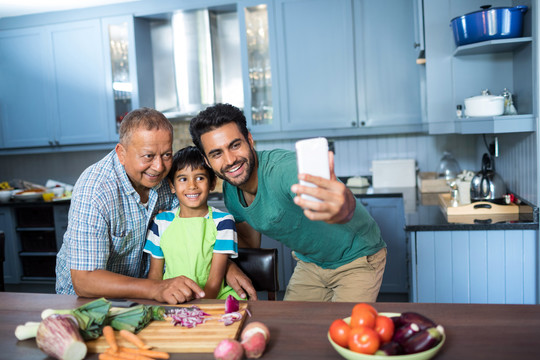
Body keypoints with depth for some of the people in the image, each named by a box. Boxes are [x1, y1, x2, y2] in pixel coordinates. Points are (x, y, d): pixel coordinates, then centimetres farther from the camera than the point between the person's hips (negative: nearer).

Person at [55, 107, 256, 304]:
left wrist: (228, 266, -15)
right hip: (86, 296, -5)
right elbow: (83, 281, -30)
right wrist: (156, 289, -42)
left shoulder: (167, 175, -11)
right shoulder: (93, 192, -28)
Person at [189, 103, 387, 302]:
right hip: (309, 262, 6)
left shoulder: (282, 168, -35)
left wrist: (345, 208, -80)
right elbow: (249, 241, 8)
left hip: (358, 257, -6)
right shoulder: (230, 191, -11)